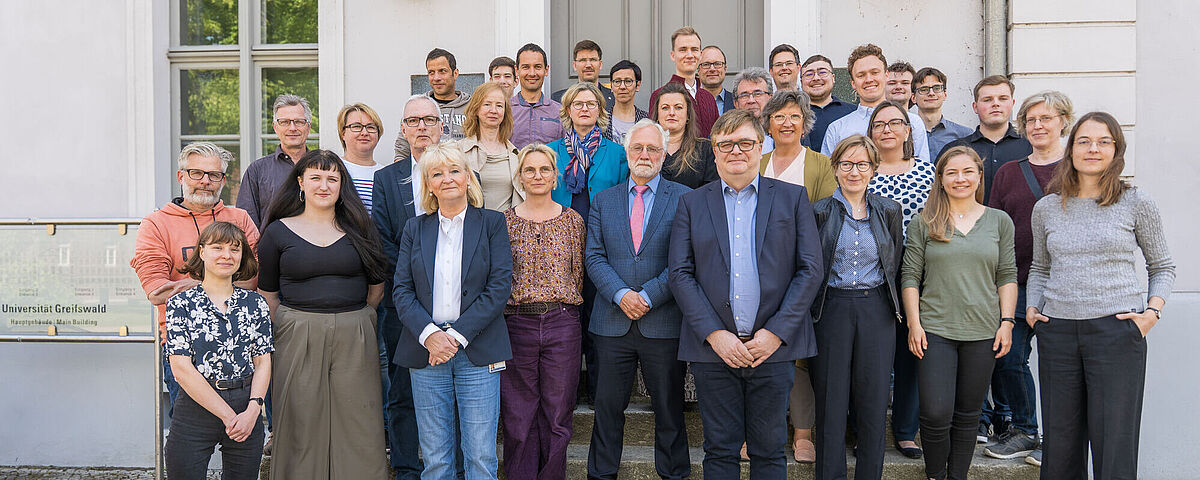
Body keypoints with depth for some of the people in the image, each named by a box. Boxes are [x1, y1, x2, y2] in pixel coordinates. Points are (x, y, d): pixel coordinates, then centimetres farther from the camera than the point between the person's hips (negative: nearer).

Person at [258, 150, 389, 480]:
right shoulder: (278, 232, 4)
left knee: (358, 427, 3)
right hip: (298, 338, -1)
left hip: (354, 339, 1)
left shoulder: (358, 227, 7)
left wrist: (353, 316, 12)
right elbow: (267, 294, 8)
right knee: (303, 426, 4)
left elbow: (377, 285, 14)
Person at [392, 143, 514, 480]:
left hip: (477, 350, -2)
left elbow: (500, 286, -5)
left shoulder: (492, 223, 4)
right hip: (426, 350, 2)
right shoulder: (415, 229, 11)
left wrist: (457, 335, -12)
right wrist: (429, 334, -12)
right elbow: (401, 290, 5)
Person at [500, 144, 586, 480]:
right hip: (516, 324, 0)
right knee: (519, 417, 6)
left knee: (557, 415, 7)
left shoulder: (573, 221, 7)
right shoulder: (504, 221, 4)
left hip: (562, 325, 1)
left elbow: (578, 275, 9)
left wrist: (564, 310, 3)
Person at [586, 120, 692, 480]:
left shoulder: (684, 198, 2)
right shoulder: (604, 200, 11)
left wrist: (648, 296, -13)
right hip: (613, 323, 2)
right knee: (608, 406, 9)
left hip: (664, 323, -2)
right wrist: (621, 295, -12)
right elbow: (594, 257, 3)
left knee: (669, 407, 8)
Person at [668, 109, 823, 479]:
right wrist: (714, 333, -10)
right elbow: (680, 273, 2)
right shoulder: (692, 203, 9)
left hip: (773, 347, 0)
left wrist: (776, 333, -9)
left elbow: (811, 269, 1)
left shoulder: (793, 198, 7)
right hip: (712, 347, 1)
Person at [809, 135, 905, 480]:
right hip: (831, 310, -2)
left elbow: (896, 262, 15)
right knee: (830, 401, 3)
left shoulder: (888, 211, 8)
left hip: (877, 311, 2)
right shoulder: (818, 211, 1)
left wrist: (889, 303, 9)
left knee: (874, 401, 6)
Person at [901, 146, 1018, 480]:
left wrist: (1006, 321, 0)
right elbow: (910, 276, 2)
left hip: (983, 332, 2)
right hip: (934, 329, -2)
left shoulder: (999, 221, 8)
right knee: (936, 414, -6)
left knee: (967, 415, 9)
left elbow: (1007, 276, 8)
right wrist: (914, 323, -5)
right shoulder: (924, 224, 3)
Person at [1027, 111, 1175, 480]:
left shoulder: (1136, 203, 2)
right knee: (1060, 447, 9)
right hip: (1057, 331, 3)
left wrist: (1152, 311, -5)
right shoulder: (1046, 208, 9)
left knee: (1114, 446, -1)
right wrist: (1032, 307, 6)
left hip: (1116, 330, -3)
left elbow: (1163, 267, 10)